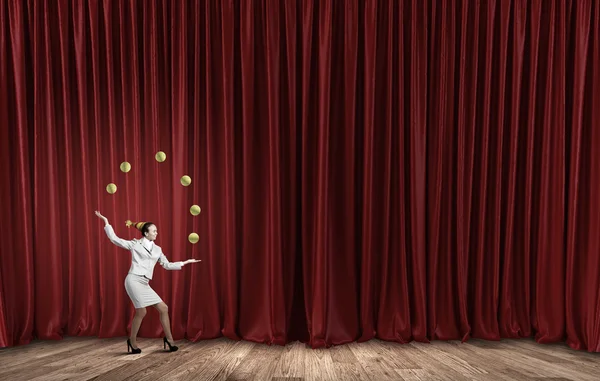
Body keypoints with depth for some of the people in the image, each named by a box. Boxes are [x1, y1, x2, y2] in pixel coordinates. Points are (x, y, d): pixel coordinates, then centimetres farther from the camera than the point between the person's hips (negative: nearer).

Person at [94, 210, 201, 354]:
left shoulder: (157, 249, 15)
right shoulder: (135, 244, 3)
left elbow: (167, 265, 17)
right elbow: (114, 239, 2)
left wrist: (185, 262, 14)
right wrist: (106, 221, 1)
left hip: (145, 284, 6)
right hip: (134, 280, -6)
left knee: (163, 308, 0)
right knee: (141, 312, -10)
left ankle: (169, 339, 11)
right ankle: (132, 341, 13)